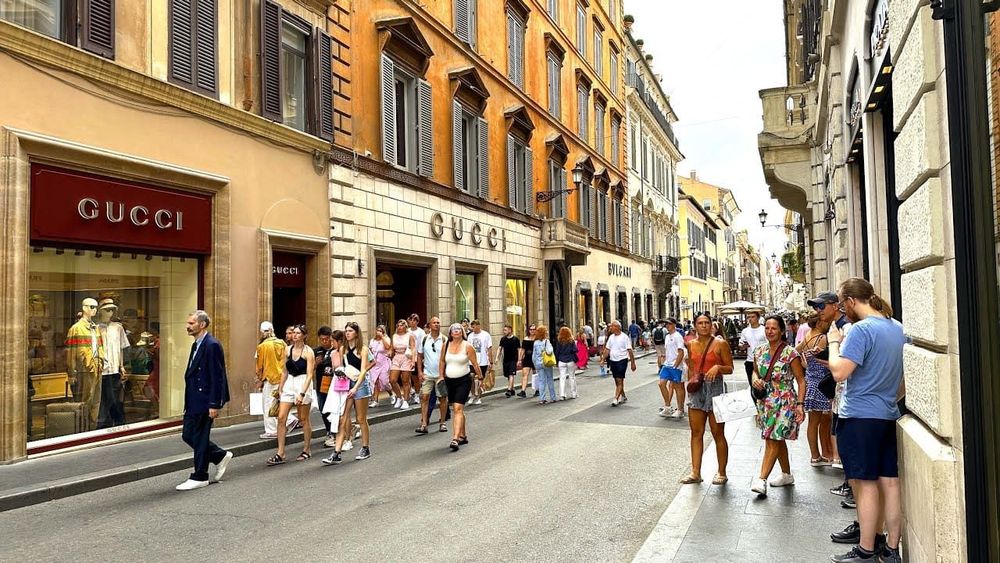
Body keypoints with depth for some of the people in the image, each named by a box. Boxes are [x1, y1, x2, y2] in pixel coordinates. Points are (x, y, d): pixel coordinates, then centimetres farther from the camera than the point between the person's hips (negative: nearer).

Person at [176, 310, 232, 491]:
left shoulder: (212, 345, -16)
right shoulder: (196, 345, 15)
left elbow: (217, 376, -19)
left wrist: (214, 405, -21)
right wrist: (188, 401, 20)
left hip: (205, 401, -10)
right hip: (194, 401, 10)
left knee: (199, 438, -1)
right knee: (188, 436, 12)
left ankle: (200, 477, 12)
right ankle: (221, 456, 26)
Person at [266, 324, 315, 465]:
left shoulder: (308, 352, -9)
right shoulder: (288, 350, 8)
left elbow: (309, 374, -13)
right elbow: (285, 371, 15)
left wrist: (302, 393, -20)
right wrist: (281, 388, 13)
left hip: (303, 385, -5)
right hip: (289, 384, 5)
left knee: (304, 419, 6)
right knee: (281, 418, -3)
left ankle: (307, 450, 21)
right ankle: (280, 453, 1)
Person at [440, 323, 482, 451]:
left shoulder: (467, 346, -8)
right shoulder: (446, 346, 3)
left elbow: (475, 364, -4)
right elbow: (442, 361, 15)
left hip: (463, 380, -5)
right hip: (449, 380, 5)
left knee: (458, 408, -16)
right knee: (457, 409, 15)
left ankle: (455, 439, -20)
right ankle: (463, 436, 29)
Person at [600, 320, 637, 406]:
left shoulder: (624, 337, -9)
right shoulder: (611, 337, 9)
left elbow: (630, 350, -9)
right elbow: (607, 349, 13)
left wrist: (633, 363, -10)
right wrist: (603, 360, 7)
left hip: (622, 360, -6)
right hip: (613, 360, 7)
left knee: (619, 380, -9)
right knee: (617, 381, 13)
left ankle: (616, 398, -11)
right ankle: (623, 396, 27)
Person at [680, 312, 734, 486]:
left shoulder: (721, 344, -5)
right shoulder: (691, 345, 9)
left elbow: (730, 368, -2)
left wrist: (718, 367, -20)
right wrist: (690, 383, 10)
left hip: (715, 388, -4)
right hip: (696, 389, 5)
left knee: (718, 434, 3)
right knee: (696, 433, 5)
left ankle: (721, 473, 15)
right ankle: (695, 472, 11)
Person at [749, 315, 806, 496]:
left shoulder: (790, 353, -12)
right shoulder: (759, 351, 4)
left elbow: (801, 381, -10)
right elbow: (755, 370, 20)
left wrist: (800, 404, -17)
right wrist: (755, 378, -4)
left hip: (784, 402, -6)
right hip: (765, 402, 6)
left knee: (773, 440, -9)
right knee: (777, 439, 17)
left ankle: (762, 479, -10)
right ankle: (787, 475, 32)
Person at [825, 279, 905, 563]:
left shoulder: (861, 329, -17)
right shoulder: (897, 327, 10)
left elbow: (839, 372, -22)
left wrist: (833, 342, -8)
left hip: (859, 417, -8)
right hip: (888, 415, 8)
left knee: (866, 485, 0)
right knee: (889, 483, 11)